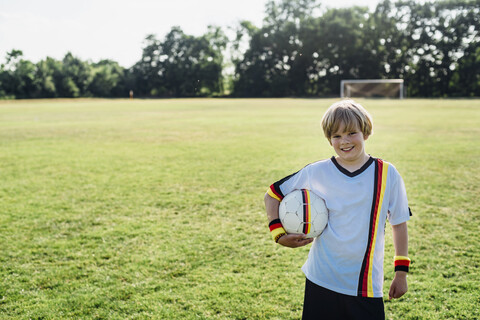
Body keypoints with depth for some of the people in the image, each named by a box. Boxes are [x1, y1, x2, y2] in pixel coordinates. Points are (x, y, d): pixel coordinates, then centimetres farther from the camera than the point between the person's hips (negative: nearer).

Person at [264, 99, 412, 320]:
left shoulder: (386, 175, -1)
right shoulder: (316, 173, -2)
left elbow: (399, 223, 7)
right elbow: (272, 195, 8)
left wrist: (401, 272, 8)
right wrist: (279, 234, -5)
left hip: (367, 286, 0)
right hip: (321, 282, 0)